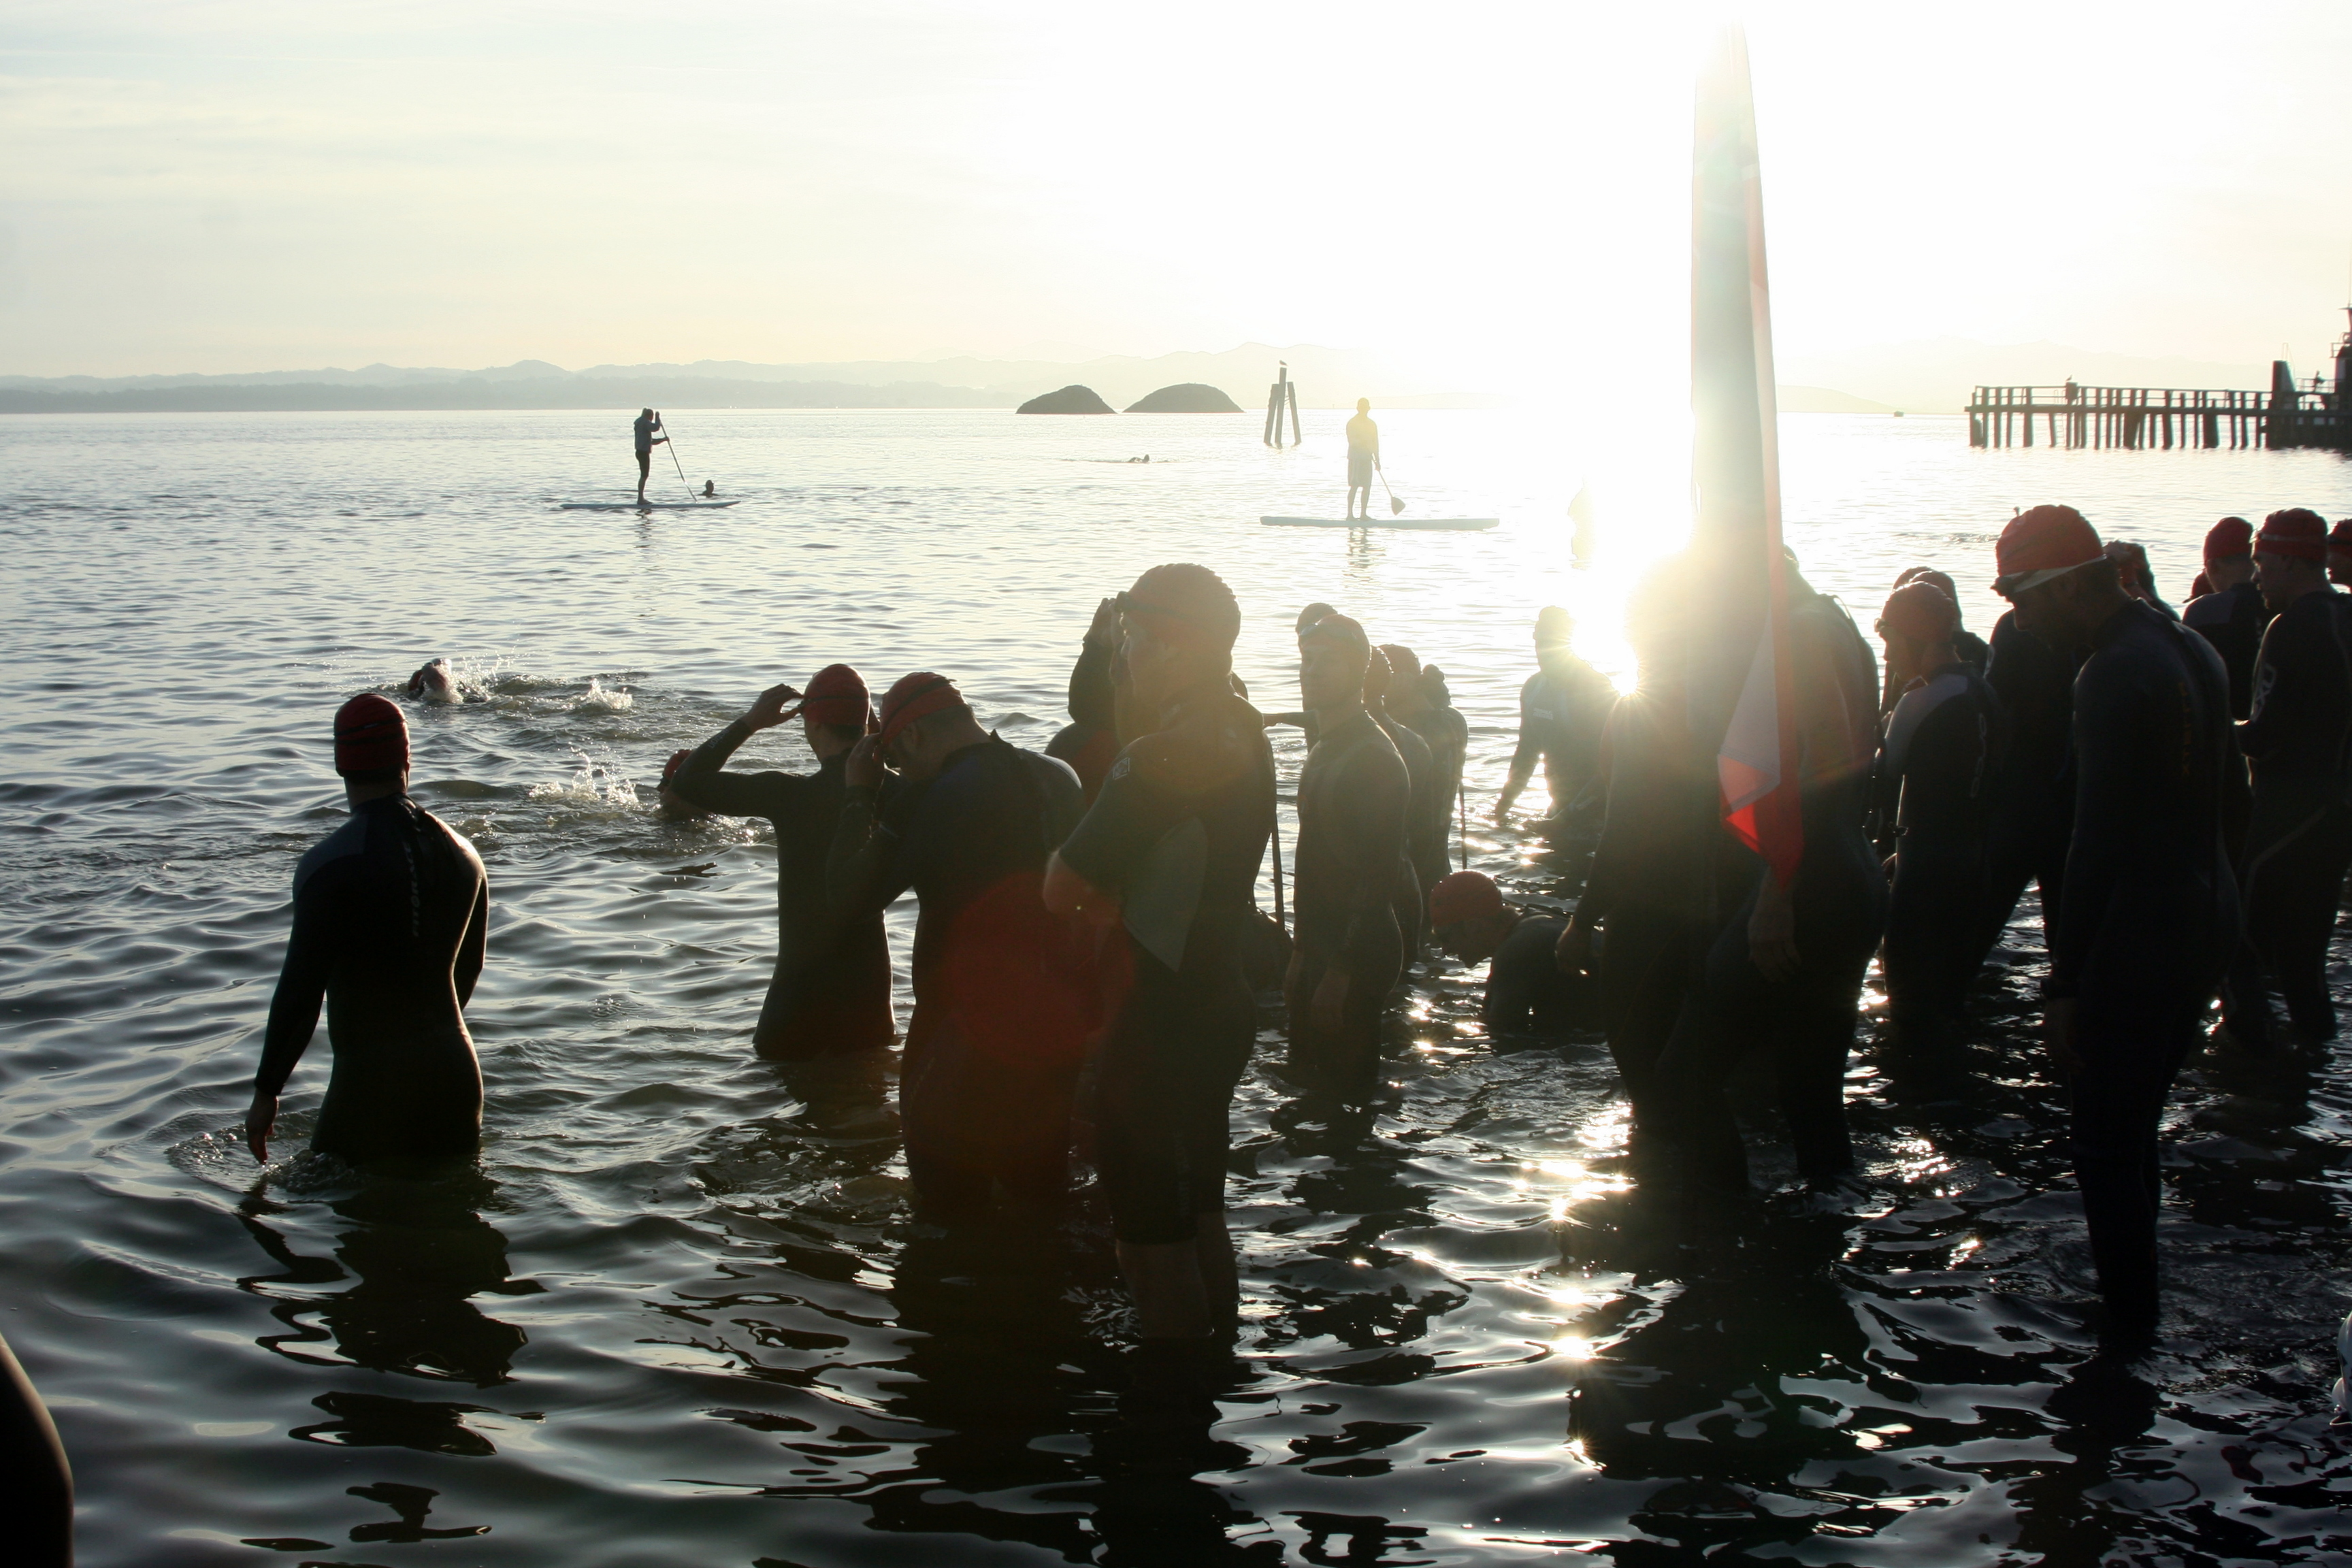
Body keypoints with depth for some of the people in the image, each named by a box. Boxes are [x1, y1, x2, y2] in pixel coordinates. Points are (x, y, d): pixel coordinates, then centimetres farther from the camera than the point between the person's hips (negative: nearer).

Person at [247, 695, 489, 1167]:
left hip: (372, 1079, -6)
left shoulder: (331, 863, -12)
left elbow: (301, 989, -14)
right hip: (455, 1071, 6)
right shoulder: (460, 853, 7)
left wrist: (266, 1093, -5)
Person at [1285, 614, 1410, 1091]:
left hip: (1358, 954, -9)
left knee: (1342, 1085, -3)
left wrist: (1341, 969, -23)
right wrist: (1302, 952, 17)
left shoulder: (1374, 757, -17)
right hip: (1321, 946, 10)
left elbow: (1377, 874, -22)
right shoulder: (1323, 750, 14)